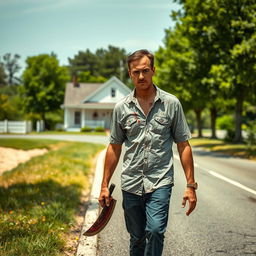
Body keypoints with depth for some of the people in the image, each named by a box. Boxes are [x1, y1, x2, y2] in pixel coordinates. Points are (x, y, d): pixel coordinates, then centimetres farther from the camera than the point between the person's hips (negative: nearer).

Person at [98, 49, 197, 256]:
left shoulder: (171, 103, 0)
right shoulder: (121, 107, 5)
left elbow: (183, 145, 2)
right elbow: (114, 147, 11)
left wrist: (191, 185, -2)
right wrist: (105, 185, 9)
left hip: (160, 182, -2)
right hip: (131, 184, 3)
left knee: (155, 230, -20)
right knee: (137, 238, 11)